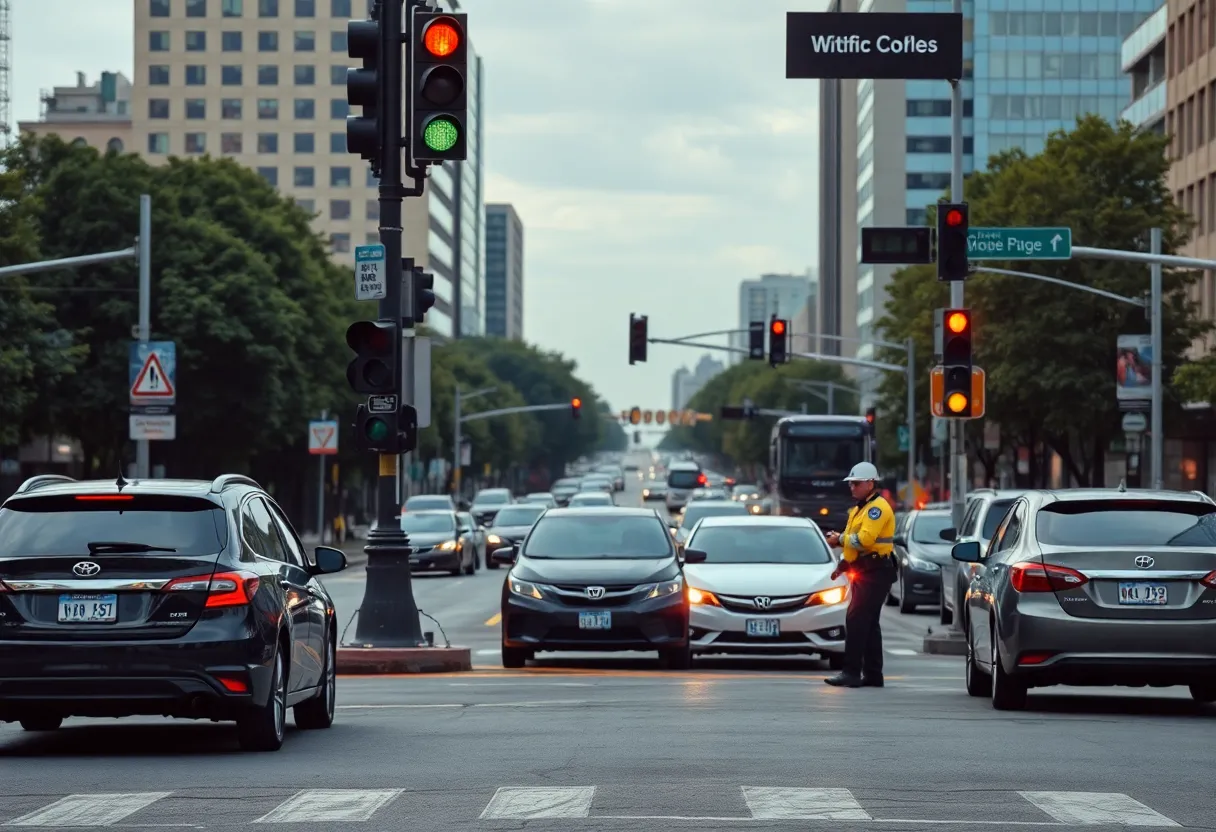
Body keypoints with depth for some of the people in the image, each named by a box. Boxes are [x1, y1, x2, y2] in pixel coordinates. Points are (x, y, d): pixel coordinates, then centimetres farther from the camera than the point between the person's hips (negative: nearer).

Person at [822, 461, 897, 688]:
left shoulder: (878, 508, -13)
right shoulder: (859, 508, 20)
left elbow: (864, 539, -24)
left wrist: (840, 539, -12)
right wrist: (842, 564, 14)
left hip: (875, 573, -11)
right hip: (863, 571, 11)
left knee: (856, 620, -15)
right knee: (868, 624, 12)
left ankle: (852, 672, -18)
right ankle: (873, 674, 15)